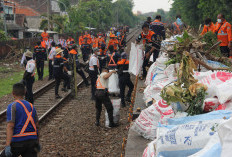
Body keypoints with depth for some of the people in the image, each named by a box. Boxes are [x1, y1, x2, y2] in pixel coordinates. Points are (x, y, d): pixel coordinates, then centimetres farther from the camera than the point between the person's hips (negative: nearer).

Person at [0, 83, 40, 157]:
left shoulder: (12, 106, -5)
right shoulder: (31, 106, 13)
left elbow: (10, 126, -16)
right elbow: (36, 126, 18)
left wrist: (7, 145, -22)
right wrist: (37, 143, 28)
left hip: (18, 141, -5)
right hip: (32, 140, 5)